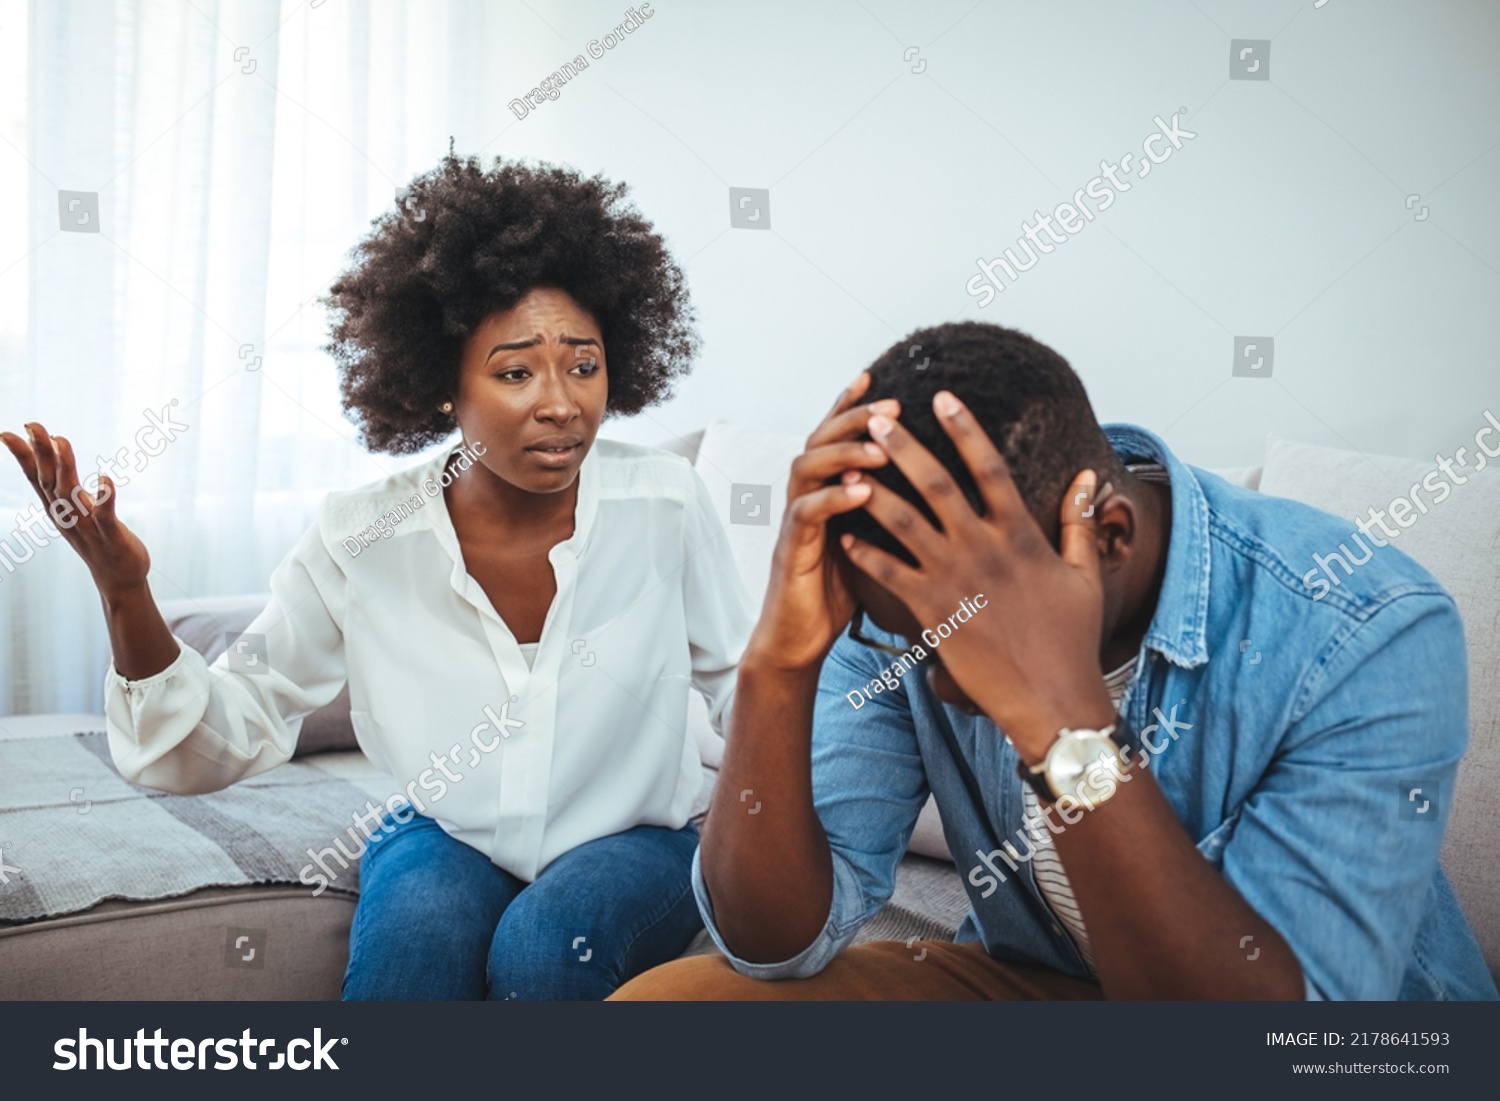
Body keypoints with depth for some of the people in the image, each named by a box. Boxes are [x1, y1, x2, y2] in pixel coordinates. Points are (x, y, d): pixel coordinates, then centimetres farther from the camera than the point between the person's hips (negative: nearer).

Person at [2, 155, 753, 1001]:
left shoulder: (666, 503, -16)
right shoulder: (364, 541, -14)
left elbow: (744, 684, -3)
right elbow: (235, 734, -12)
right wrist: (125, 590, -27)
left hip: (635, 841, 0)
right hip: (450, 838, 0)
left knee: (543, 941, -31)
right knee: (421, 926, -32)